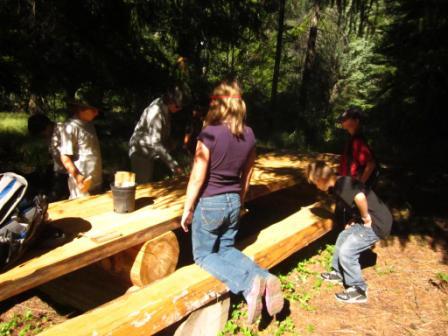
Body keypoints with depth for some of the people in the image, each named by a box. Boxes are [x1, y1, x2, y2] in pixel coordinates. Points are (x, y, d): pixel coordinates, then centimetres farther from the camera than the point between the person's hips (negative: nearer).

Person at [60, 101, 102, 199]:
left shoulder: (89, 124, 11)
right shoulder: (72, 127, -15)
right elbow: (65, 157, -16)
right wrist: (78, 177, -22)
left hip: (96, 181, 8)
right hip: (83, 182, -8)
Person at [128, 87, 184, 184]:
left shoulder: (164, 108, -2)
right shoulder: (156, 111, -28)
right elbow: (155, 143, -35)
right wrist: (173, 165, -37)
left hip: (149, 153, 9)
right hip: (141, 153, -9)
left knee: (149, 183, 15)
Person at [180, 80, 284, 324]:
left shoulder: (209, 134, -20)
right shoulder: (249, 135, -1)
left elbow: (197, 177, -17)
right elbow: (246, 175, 8)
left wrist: (187, 208, -5)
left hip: (209, 203, -6)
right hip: (233, 202, 6)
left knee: (203, 256, 13)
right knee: (226, 249, 25)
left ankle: (248, 284, -10)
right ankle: (264, 278, 2)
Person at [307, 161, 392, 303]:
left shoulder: (342, 185, -22)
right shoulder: (339, 185, 8)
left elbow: (360, 198, -41)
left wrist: (366, 218, -25)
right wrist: (357, 219, 8)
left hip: (377, 224, -10)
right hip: (369, 220, 10)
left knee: (346, 252, -8)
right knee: (343, 238, 19)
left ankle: (358, 291, 8)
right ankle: (338, 273, 36)